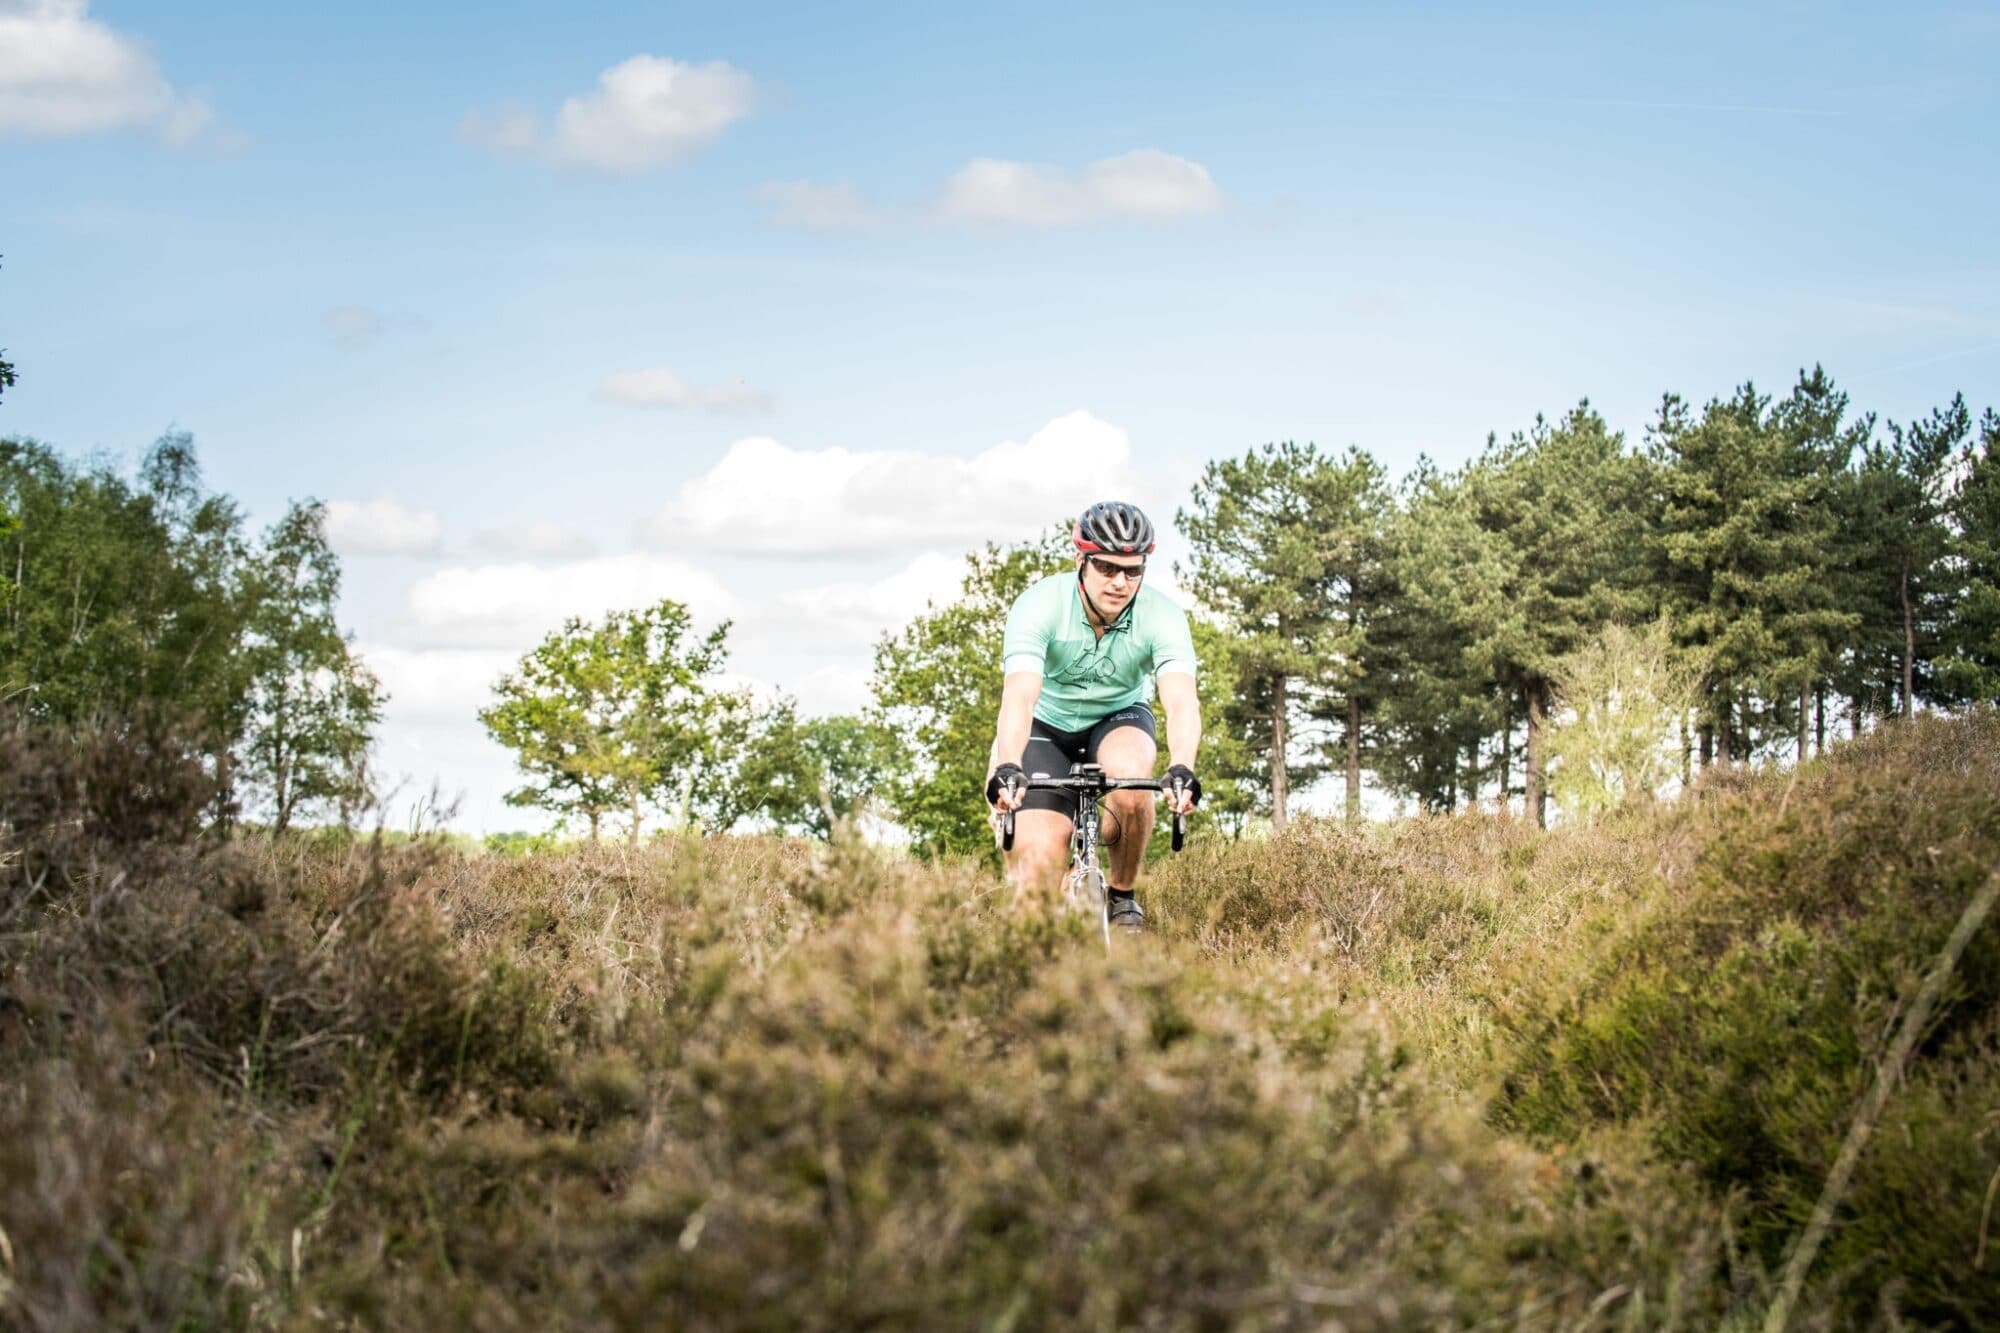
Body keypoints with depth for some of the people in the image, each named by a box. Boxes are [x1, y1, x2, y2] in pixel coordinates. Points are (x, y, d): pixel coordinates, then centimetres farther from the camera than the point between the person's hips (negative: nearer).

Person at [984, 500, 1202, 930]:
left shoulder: (1162, 615, -26)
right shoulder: (1039, 605, -29)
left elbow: (1182, 701, -39)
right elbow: (1019, 696, -42)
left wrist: (1181, 769, -59)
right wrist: (1007, 767, -60)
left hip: (1119, 719, 1)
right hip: (1048, 725, -1)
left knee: (1130, 782, -35)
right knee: (1036, 871, -19)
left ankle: (1124, 896, -10)